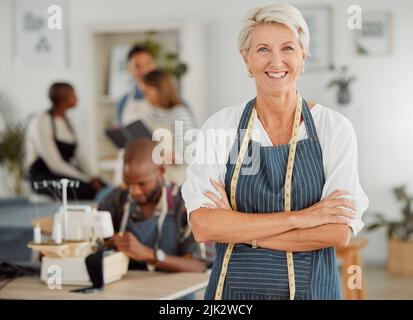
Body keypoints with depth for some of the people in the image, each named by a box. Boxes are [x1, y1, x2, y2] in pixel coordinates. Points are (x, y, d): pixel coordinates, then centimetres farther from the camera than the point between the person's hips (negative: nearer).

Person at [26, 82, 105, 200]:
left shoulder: (65, 120, 11)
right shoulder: (40, 124, -14)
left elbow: (79, 154, 8)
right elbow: (55, 164, -20)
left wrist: (92, 176, -9)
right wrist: (86, 179, -22)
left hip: (66, 173, 7)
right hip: (44, 177, -7)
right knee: (88, 190, -31)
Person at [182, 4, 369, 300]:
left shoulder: (334, 128, -7)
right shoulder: (219, 126, -5)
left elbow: (339, 233, -15)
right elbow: (203, 226, -15)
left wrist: (237, 230, -16)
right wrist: (297, 218, -19)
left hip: (310, 287, 0)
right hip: (234, 287, 1)